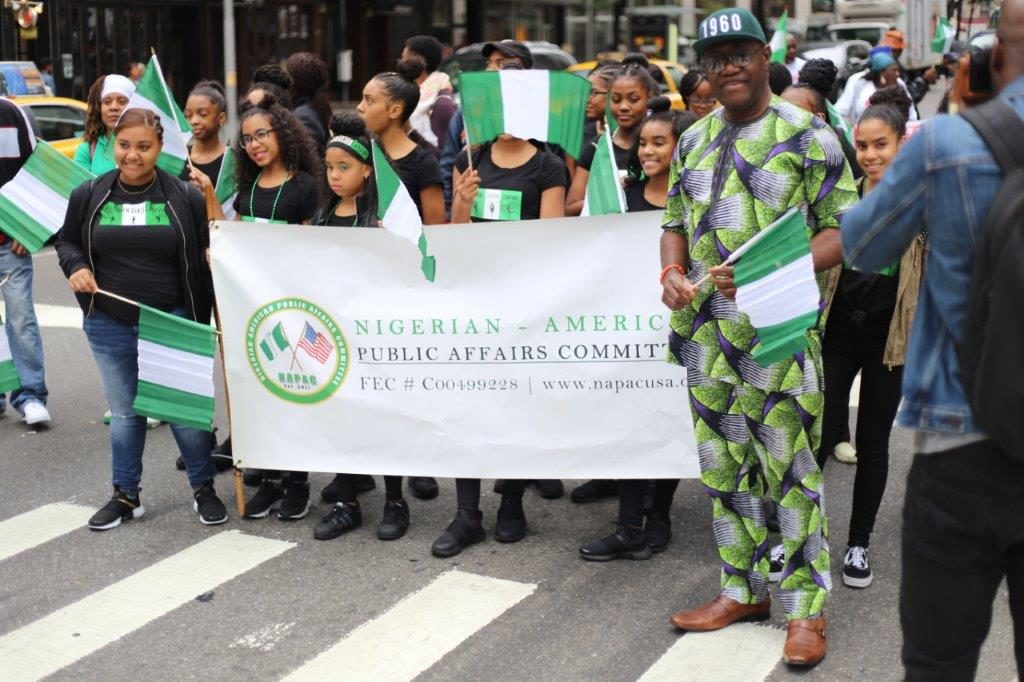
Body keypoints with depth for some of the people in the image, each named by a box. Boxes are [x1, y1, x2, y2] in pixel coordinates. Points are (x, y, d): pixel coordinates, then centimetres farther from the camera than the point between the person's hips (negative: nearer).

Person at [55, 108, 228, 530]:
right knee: (124, 412, 13)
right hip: (109, 327, 2)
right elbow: (66, 241, 16)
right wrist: (75, 267, -6)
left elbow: (211, 254, 2)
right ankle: (126, 495, 27)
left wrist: (202, 317, -6)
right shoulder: (88, 196, 2)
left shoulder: (186, 197, -4)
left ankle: (204, 489, 23)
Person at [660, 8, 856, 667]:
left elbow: (844, 229, -7)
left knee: (790, 468, -1)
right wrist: (673, 274, -1)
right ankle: (743, 589, 28)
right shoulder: (694, 140, 14)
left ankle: (806, 608, 12)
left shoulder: (807, 135, -4)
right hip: (708, 329, 6)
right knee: (724, 464, 13)